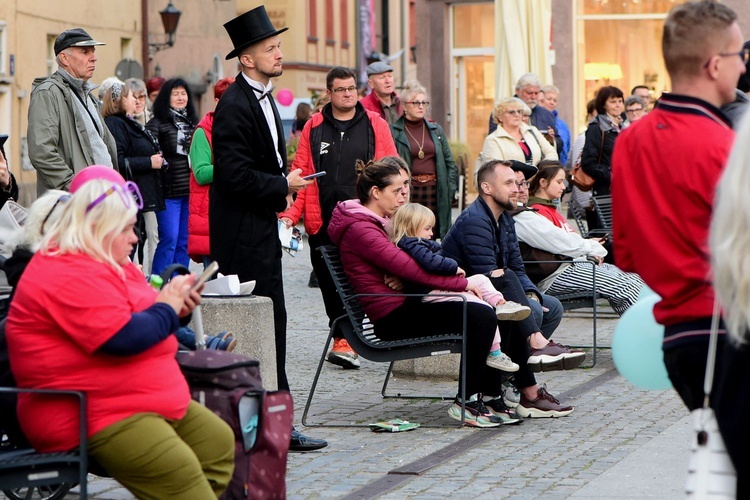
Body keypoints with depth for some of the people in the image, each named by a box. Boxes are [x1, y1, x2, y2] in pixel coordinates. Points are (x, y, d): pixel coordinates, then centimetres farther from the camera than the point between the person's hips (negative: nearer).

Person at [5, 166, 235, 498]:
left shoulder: (107, 265, 17)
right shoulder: (71, 276, -19)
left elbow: (139, 321, 24)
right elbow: (126, 338, -26)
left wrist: (174, 306, 3)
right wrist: (166, 308, -9)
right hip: (90, 418, -12)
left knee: (219, 442, 11)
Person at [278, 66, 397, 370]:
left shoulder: (375, 125, 5)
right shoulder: (314, 128, 8)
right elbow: (301, 174, 6)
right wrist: (291, 214, -6)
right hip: (322, 223, 2)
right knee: (328, 282, 6)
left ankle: (343, 340, -2)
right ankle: (345, 337, 18)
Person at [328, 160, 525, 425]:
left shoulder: (378, 223, 21)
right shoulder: (359, 229, -13)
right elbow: (410, 268, -19)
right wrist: (462, 283, -14)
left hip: (405, 306, 10)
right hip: (393, 317, -10)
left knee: (488, 315, 2)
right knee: (482, 317, -22)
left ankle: (490, 397, 1)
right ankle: (466, 402, -15)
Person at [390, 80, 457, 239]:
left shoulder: (436, 130, 14)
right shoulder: (394, 132, -2)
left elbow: (449, 162, 17)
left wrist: (451, 188, 8)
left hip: (435, 191, 4)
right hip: (408, 192, -4)